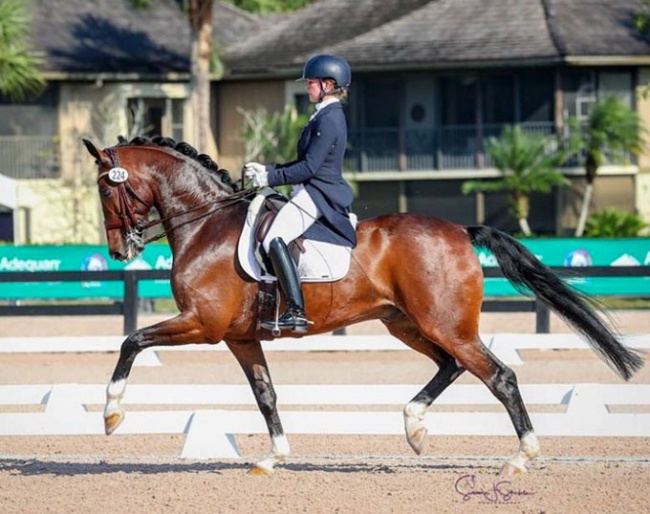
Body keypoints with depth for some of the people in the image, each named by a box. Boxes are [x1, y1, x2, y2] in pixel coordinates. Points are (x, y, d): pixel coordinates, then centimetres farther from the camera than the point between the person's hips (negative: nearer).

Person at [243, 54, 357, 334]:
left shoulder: (328, 120, -15)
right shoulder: (327, 116, 18)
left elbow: (309, 168, -20)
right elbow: (307, 163, 22)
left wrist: (270, 178, -16)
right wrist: (267, 170, 15)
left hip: (317, 194, -11)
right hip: (313, 193, 11)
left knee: (274, 240, -28)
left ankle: (296, 313, -34)